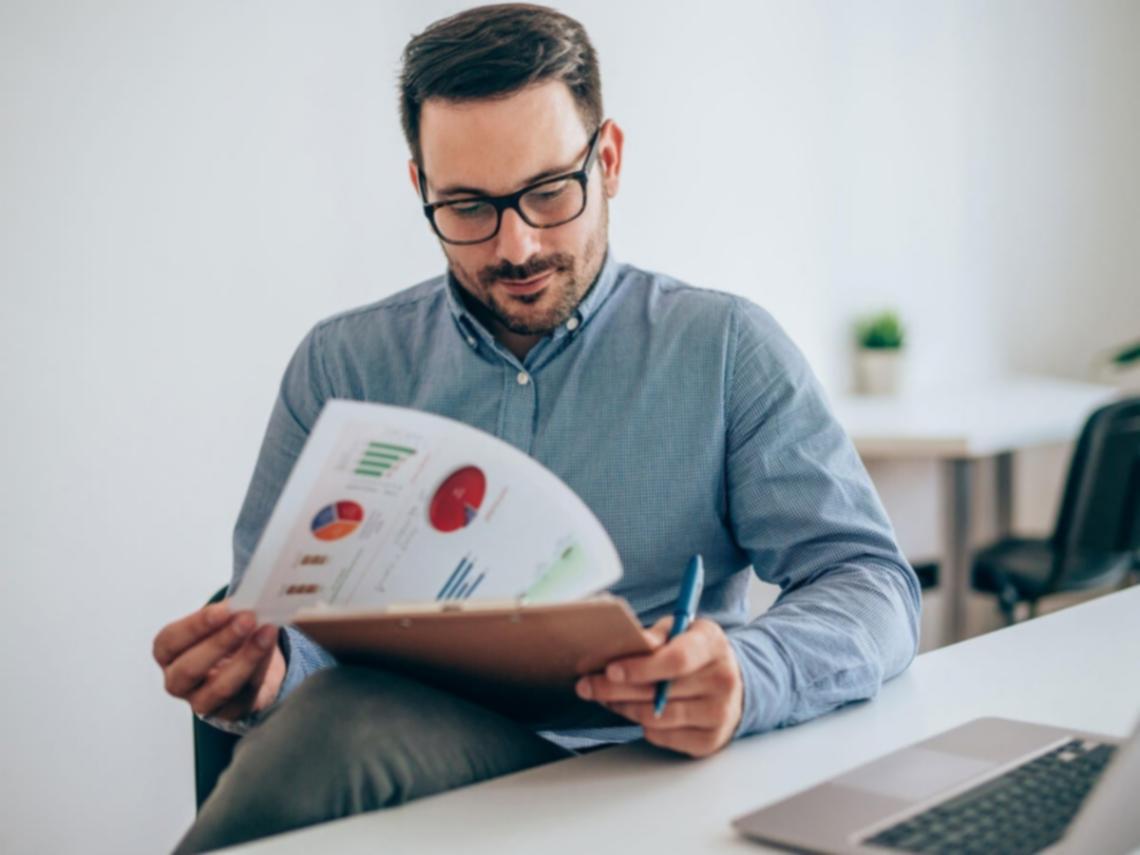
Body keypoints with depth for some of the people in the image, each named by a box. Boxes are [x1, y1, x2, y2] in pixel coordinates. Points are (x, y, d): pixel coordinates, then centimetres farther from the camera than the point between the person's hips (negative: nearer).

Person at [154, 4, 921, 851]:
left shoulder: (728, 349, 6)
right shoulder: (341, 365, 12)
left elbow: (874, 588, -1)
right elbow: (280, 613, 10)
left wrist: (745, 676, -25)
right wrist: (261, 672, -17)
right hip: (397, 752, 2)